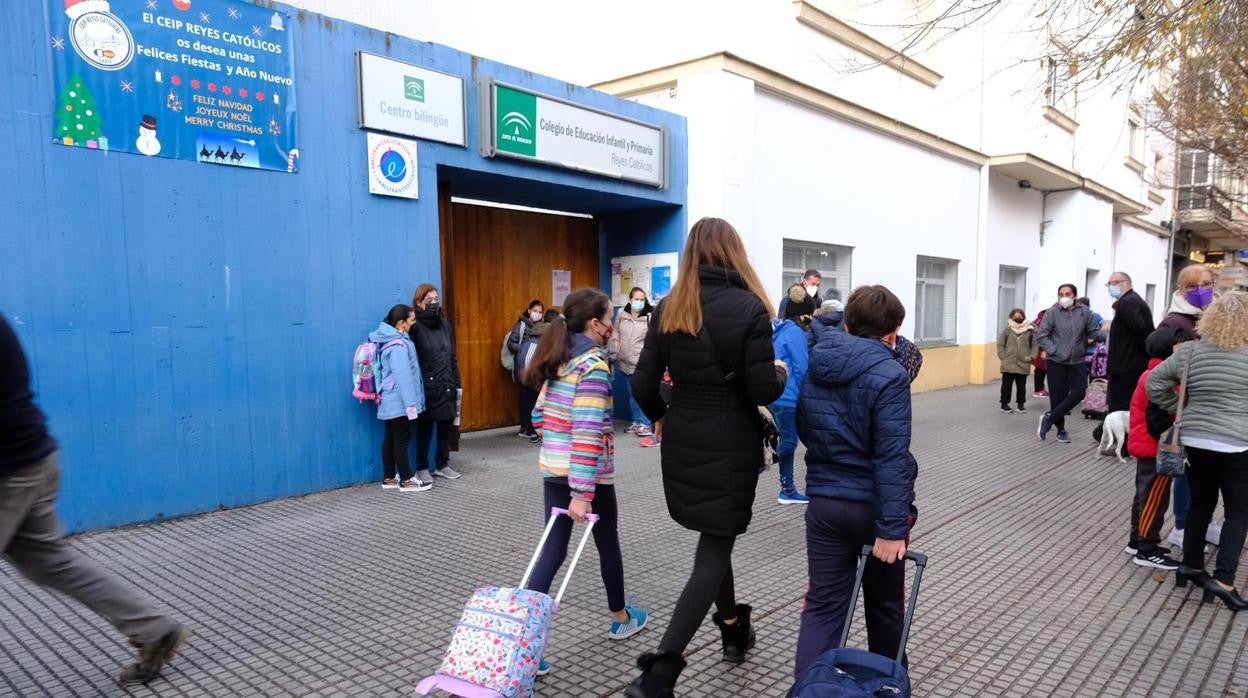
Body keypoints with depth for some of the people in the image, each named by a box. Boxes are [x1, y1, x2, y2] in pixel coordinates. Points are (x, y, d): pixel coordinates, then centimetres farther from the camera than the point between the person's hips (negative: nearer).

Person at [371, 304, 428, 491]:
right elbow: (402, 376, -23)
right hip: (399, 401, -10)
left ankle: (389, 478, 20)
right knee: (402, 439, -2)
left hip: (390, 400, 10)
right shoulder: (399, 345, -20)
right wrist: (410, 403, -22)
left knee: (391, 438, 13)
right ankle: (406, 480, 5)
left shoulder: (389, 340, 10)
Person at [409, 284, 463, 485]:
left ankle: (442, 464, 26)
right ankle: (422, 468, 16)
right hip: (426, 386, -6)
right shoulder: (415, 326, -9)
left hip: (446, 385, 6)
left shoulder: (444, 324, 11)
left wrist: (457, 383, 12)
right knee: (425, 427, 4)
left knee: (446, 425, 12)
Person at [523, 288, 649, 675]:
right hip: (587, 473, -6)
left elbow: (539, 415, 12)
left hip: (553, 468, 7)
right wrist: (583, 492, -26)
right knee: (608, 543, 15)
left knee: (552, 549, 8)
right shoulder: (593, 363, -18)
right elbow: (588, 431, -24)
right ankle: (621, 618, 36)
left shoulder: (558, 359, 7)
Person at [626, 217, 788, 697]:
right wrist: (781, 373, 7)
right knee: (713, 551, 3)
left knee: (713, 538, 24)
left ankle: (733, 629, 41)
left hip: (682, 441, 5)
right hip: (731, 445, -5)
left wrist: (660, 417, 19)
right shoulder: (749, 307, -13)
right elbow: (763, 391, -16)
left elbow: (643, 385, -1)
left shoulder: (669, 308, 0)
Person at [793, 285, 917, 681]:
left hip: (824, 502, 4)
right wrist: (892, 525, -21)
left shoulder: (815, 369, 3)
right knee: (885, 604, 18)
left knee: (822, 604, 7)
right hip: (873, 505, -4)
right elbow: (891, 457, -21)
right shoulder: (889, 375, -16)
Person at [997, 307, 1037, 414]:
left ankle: (1021, 404, 23)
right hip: (1008, 364, -1)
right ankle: (1004, 404, 12)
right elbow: (1000, 344, 2)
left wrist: (1032, 356, -5)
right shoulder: (1007, 329, -2)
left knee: (1021, 385, 11)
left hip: (1023, 364, 1)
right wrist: (1003, 357, -5)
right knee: (1007, 385, 4)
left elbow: (1035, 344, 6)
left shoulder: (1030, 330, 0)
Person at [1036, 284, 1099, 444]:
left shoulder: (1084, 312, 1)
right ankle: (1061, 429, 17)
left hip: (1077, 361, 3)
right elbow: (1041, 336, -7)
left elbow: (1094, 332, 11)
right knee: (1058, 396, 2)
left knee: (1078, 393, -6)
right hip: (1056, 361, -3)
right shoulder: (1052, 313, -7)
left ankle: (1049, 418, 7)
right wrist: (1053, 350, -13)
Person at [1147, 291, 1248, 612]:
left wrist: (1179, 409, 7)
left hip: (1195, 442, 4)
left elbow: (1155, 382, 0)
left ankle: (1191, 566, 26)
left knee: (1200, 505, 18)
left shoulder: (1190, 351, -2)